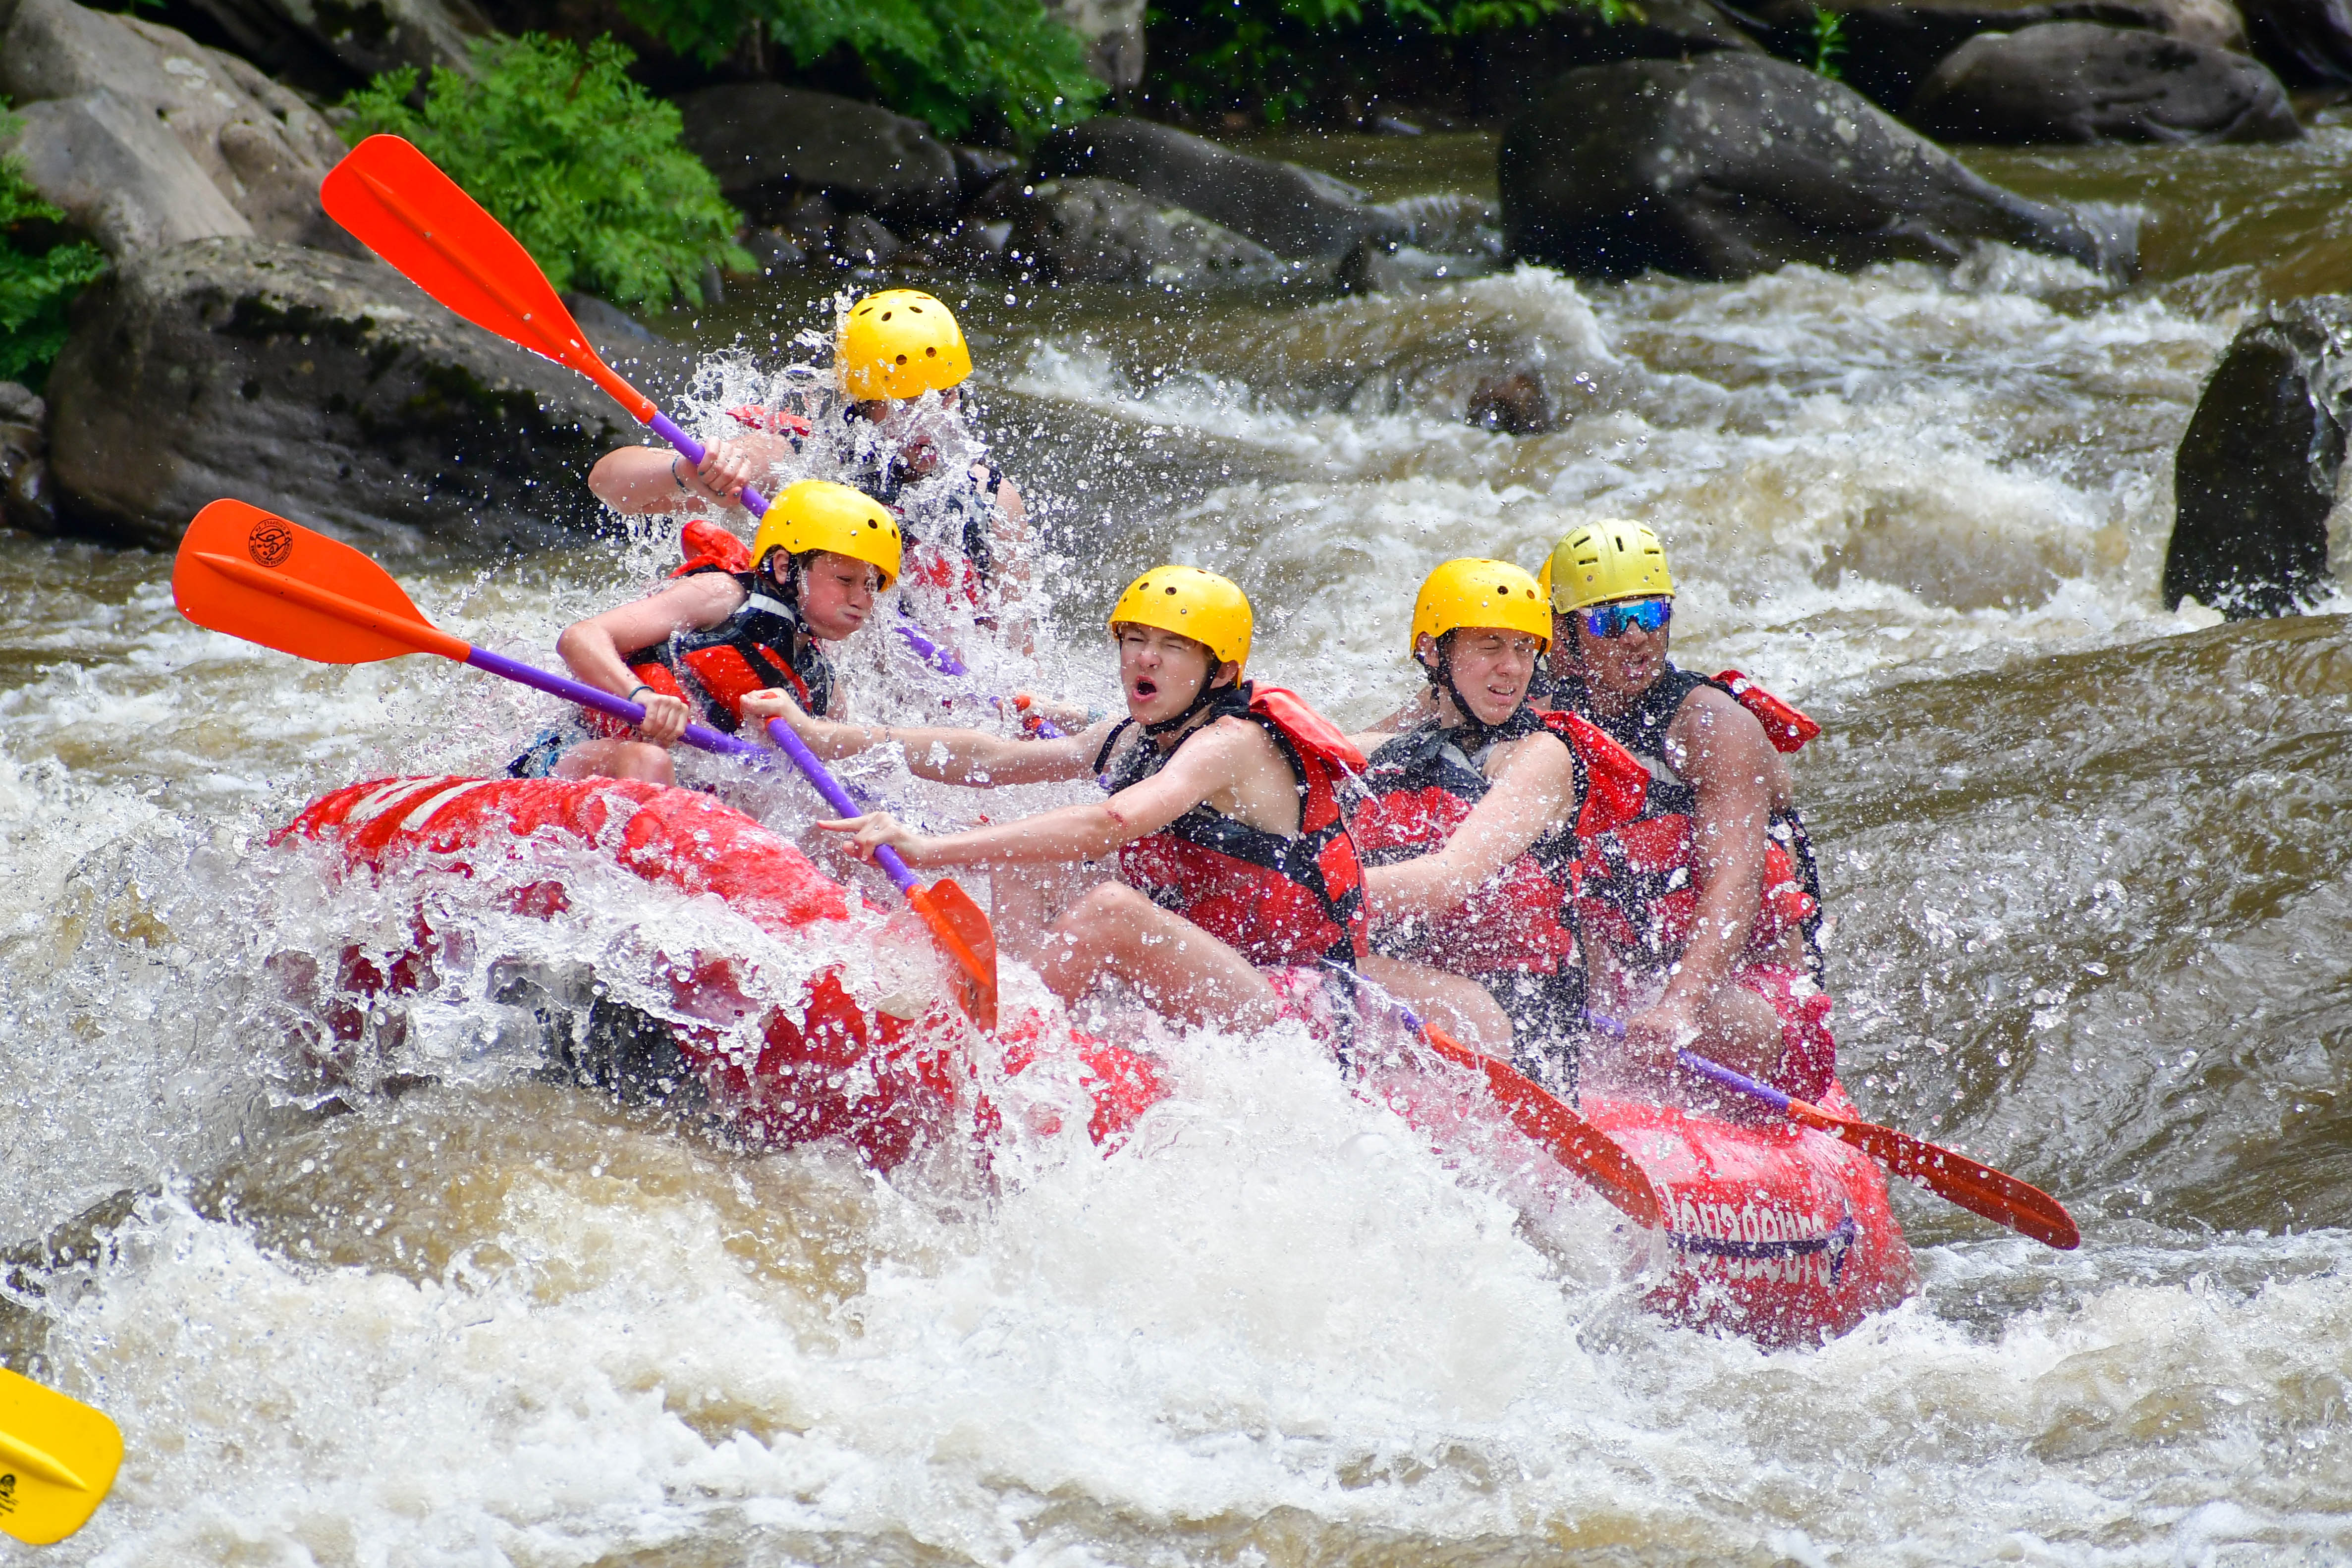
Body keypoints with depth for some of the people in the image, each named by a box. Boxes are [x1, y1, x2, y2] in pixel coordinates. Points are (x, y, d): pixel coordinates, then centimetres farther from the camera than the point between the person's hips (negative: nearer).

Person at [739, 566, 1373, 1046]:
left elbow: (1112, 824, -31)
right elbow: (990, 757, 9)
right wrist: (822, 734, 1)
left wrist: (929, 848, -39)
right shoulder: (1133, 742, 13)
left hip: (1304, 1013, -10)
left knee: (1110, 910, -30)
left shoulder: (1234, 743, -14)